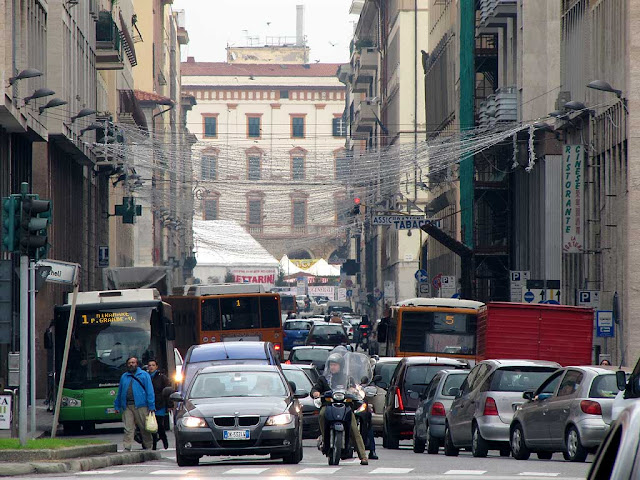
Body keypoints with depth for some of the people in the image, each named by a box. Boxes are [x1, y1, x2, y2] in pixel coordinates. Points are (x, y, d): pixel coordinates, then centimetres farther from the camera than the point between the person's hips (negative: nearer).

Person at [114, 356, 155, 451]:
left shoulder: (144, 375, 8)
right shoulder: (124, 376, 19)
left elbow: (150, 391, 1)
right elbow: (119, 392, 22)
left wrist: (151, 407, -7)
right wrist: (117, 406, 15)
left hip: (140, 406, -3)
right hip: (127, 406, 3)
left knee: (144, 428, 1)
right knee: (128, 429, -3)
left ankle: (147, 446, 11)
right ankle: (127, 447, -6)